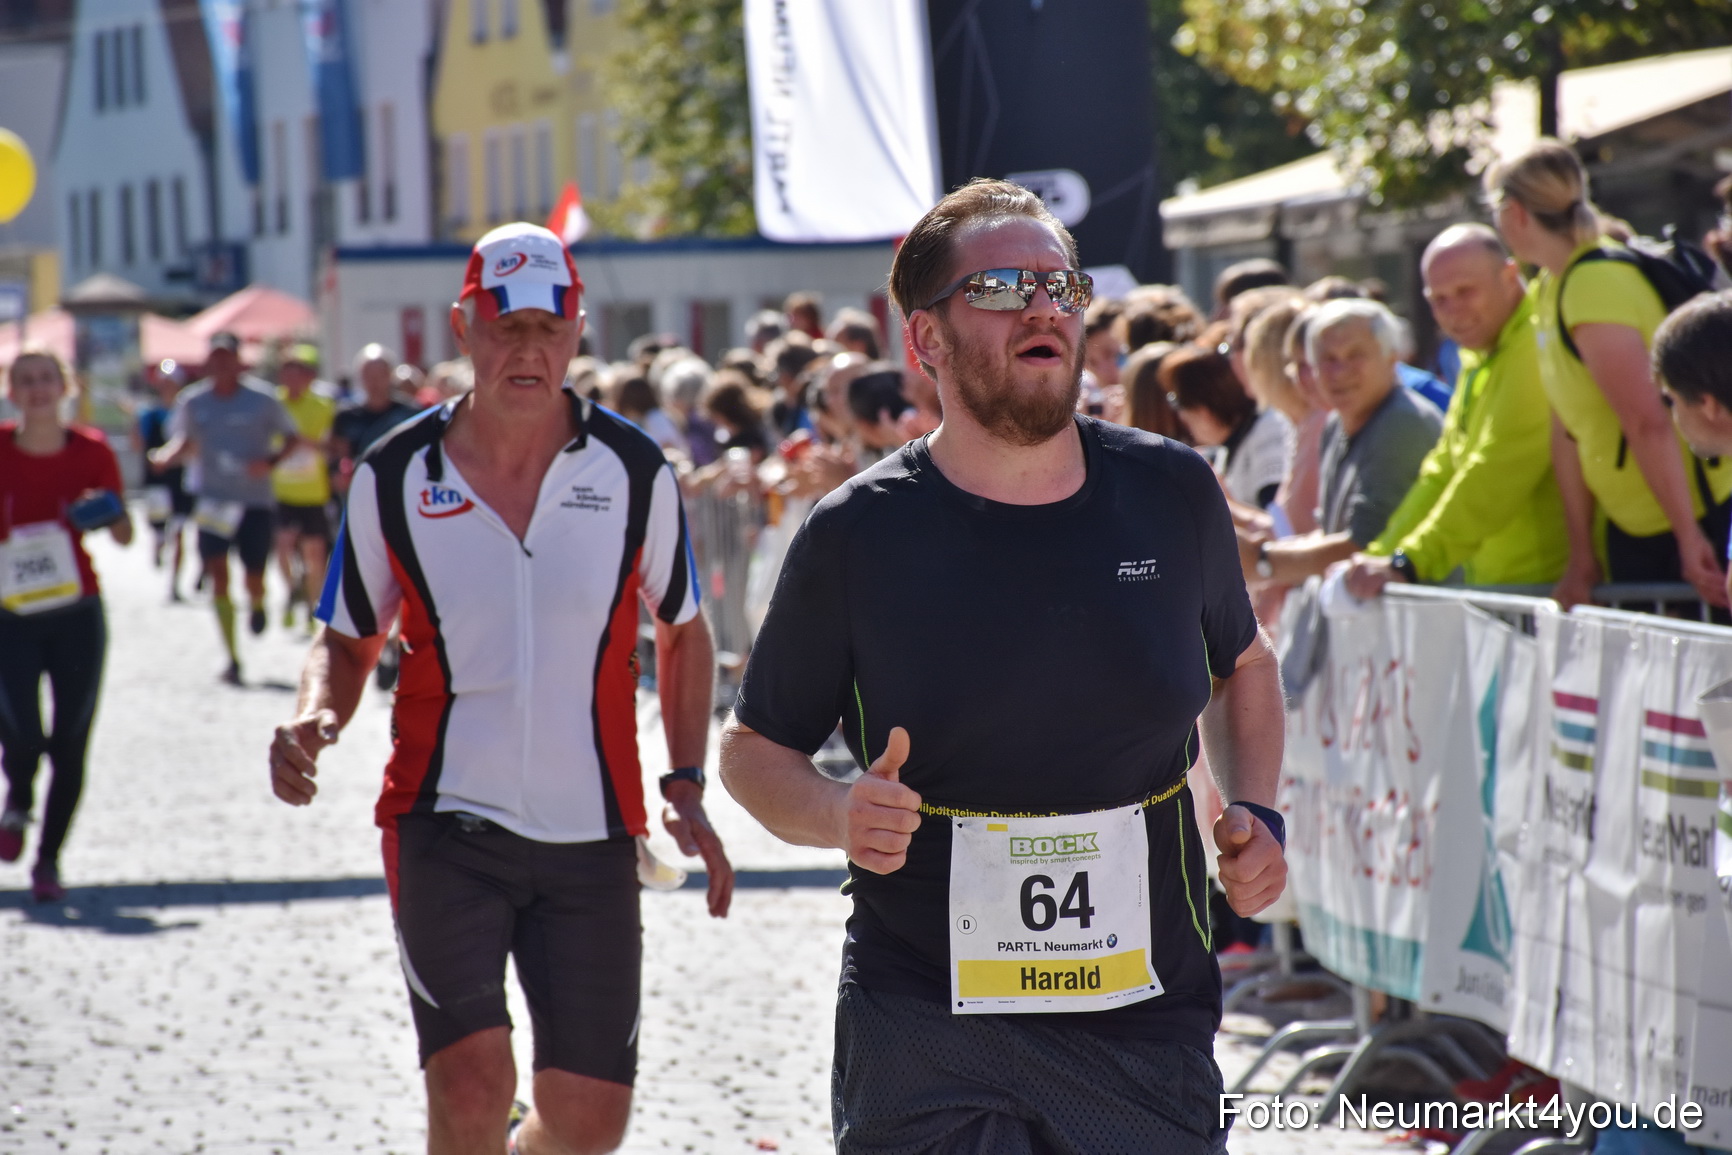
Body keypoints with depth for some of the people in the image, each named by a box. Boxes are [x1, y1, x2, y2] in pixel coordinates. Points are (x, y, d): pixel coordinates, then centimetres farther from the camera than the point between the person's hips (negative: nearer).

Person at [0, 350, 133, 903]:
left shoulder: (91, 452, -1)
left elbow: (125, 536, 7)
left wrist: (108, 515, -14)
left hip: (77, 613, 1)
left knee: (70, 744, 1)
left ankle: (48, 860, 16)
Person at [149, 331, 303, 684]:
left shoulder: (262, 398, -5)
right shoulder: (192, 401, 2)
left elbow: (292, 437, 3)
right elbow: (186, 443, 14)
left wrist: (271, 461, -16)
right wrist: (166, 456, -8)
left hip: (256, 501, -2)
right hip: (213, 502, 2)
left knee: (254, 580, 0)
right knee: (218, 576, -10)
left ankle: (257, 604, 41)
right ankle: (233, 658, -4)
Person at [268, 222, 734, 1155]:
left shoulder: (635, 472, 1)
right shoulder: (393, 477, -1)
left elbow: (682, 631, 15)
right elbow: (347, 640, 11)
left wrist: (686, 788, 4)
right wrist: (314, 719, -11)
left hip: (593, 833, 2)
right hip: (444, 823, -2)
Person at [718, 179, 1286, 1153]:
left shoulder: (1171, 495, 4)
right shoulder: (859, 535, -4)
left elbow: (1242, 664, 22)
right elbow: (755, 748, 6)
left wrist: (1255, 814, 6)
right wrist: (837, 814, -15)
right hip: (923, 1035, -2)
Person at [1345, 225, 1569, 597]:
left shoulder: (1535, 346, -13)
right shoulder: (1477, 361, 20)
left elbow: (1498, 476, -21)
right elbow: (1441, 472, 25)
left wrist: (1406, 564, -22)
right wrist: (1380, 556, 14)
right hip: (1494, 587, 9)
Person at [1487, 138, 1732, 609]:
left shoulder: (1595, 286, -21)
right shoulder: (1551, 289, 9)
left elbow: (1648, 423, -26)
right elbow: (1567, 428, 10)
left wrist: (1690, 540, -26)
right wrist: (1581, 557, 9)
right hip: (1632, 527, 9)